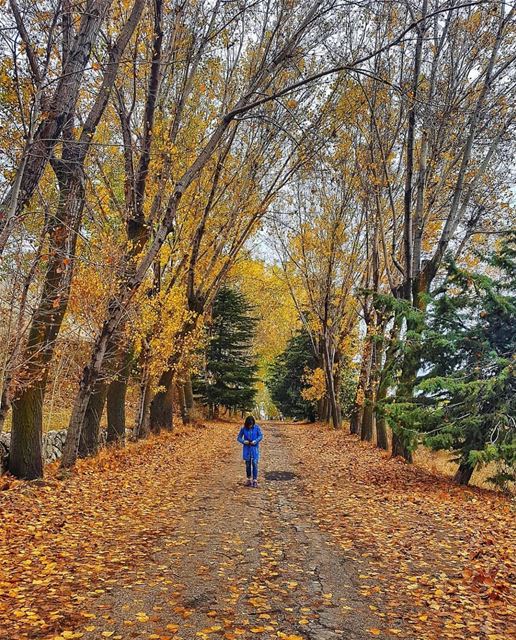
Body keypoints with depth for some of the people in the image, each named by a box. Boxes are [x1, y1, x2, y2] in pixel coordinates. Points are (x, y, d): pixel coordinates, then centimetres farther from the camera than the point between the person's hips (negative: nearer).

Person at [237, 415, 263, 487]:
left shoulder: (256, 427, -8)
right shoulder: (243, 429, -6)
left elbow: (261, 436, -1)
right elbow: (239, 438, 1)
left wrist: (255, 441, -17)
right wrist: (244, 441, -18)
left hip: (254, 448, -1)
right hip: (247, 448, 1)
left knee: (254, 463, -6)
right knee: (248, 464, 7)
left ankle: (255, 480, 1)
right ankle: (249, 479, 21)